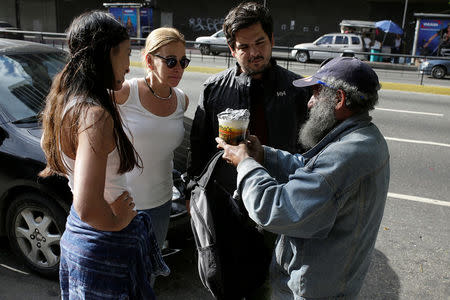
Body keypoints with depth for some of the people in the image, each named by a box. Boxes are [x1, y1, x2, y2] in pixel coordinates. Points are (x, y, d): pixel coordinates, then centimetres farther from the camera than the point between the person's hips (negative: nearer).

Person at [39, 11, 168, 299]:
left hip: (77, 233, 9)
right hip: (107, 245, -9)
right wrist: (119, 221, -18)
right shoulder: (95, 115, -30)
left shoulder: (67, 102, 0)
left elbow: (47, 144, 22)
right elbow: (88, 208, -38)